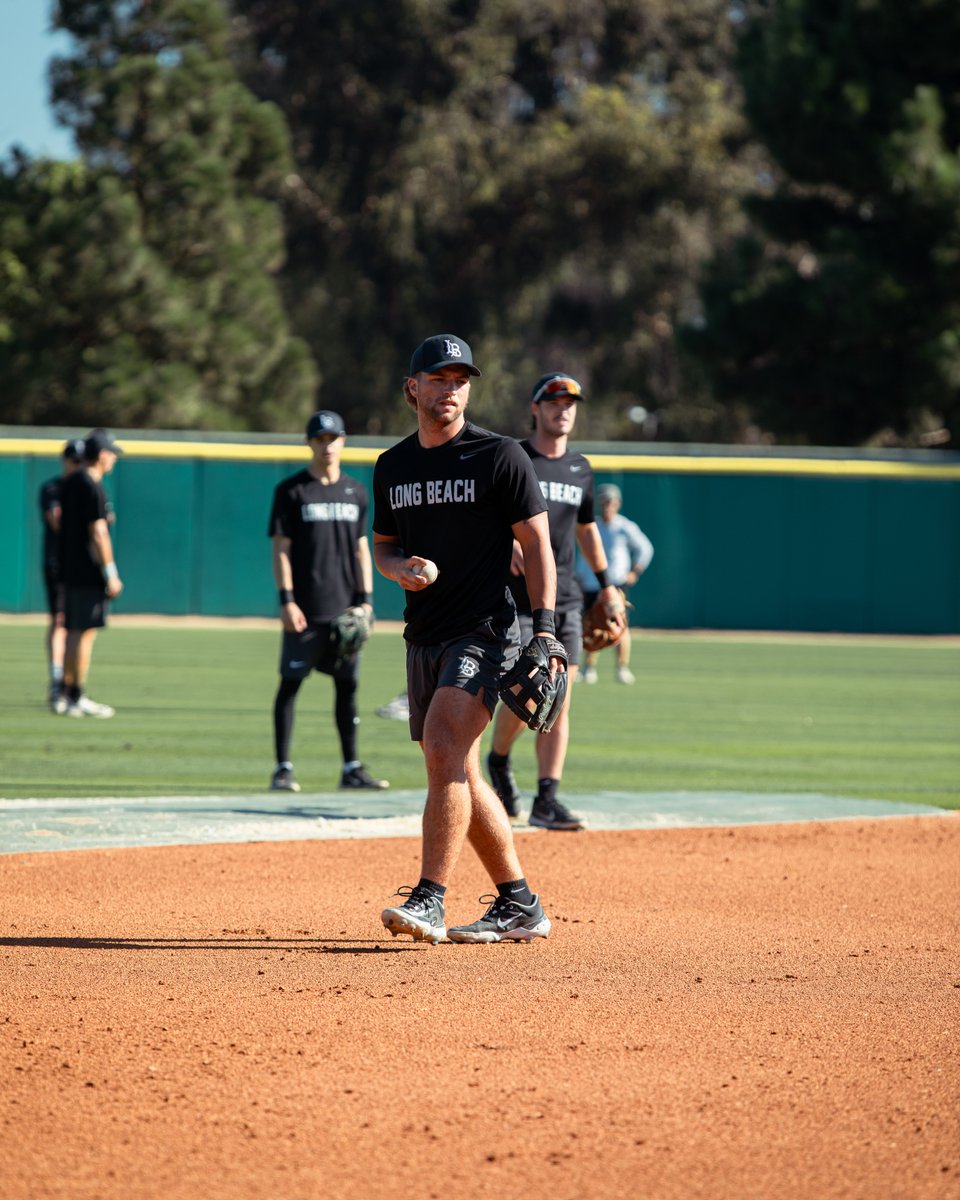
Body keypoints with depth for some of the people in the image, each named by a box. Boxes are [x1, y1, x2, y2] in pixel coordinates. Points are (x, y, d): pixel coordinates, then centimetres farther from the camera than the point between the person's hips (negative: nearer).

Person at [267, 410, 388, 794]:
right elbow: (281, 548, -4)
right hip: (305, 609, -4)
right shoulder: (291, 491, -1)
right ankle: (282, 768, -1)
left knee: (347, 684, 6)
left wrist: (365, 600, 5)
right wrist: (286, 600, -13)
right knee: (290, 683, -3)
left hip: (344, 608, 4)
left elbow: (361, 549, 14)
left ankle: (351, 768, 11)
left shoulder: (356, 492, 12)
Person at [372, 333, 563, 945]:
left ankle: (430, 899, -25)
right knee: (459, 777, 9)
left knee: (444, 750, -22)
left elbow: (538, 545, -5)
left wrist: (545, 630, -14)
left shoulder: (499, 456, -5)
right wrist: (401, 568, -3)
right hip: (424, 637, 7)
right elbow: (383, 544, 22)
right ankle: (519, 905, 19)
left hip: (484, 631, -7)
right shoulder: (393, 466, 12)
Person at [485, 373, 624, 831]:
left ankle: (546, 799, -1)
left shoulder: (580, 470, 14)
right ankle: (498, 762, 20)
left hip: (565, 600, 5)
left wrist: (605, 583, 28)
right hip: (517, 598, -5)